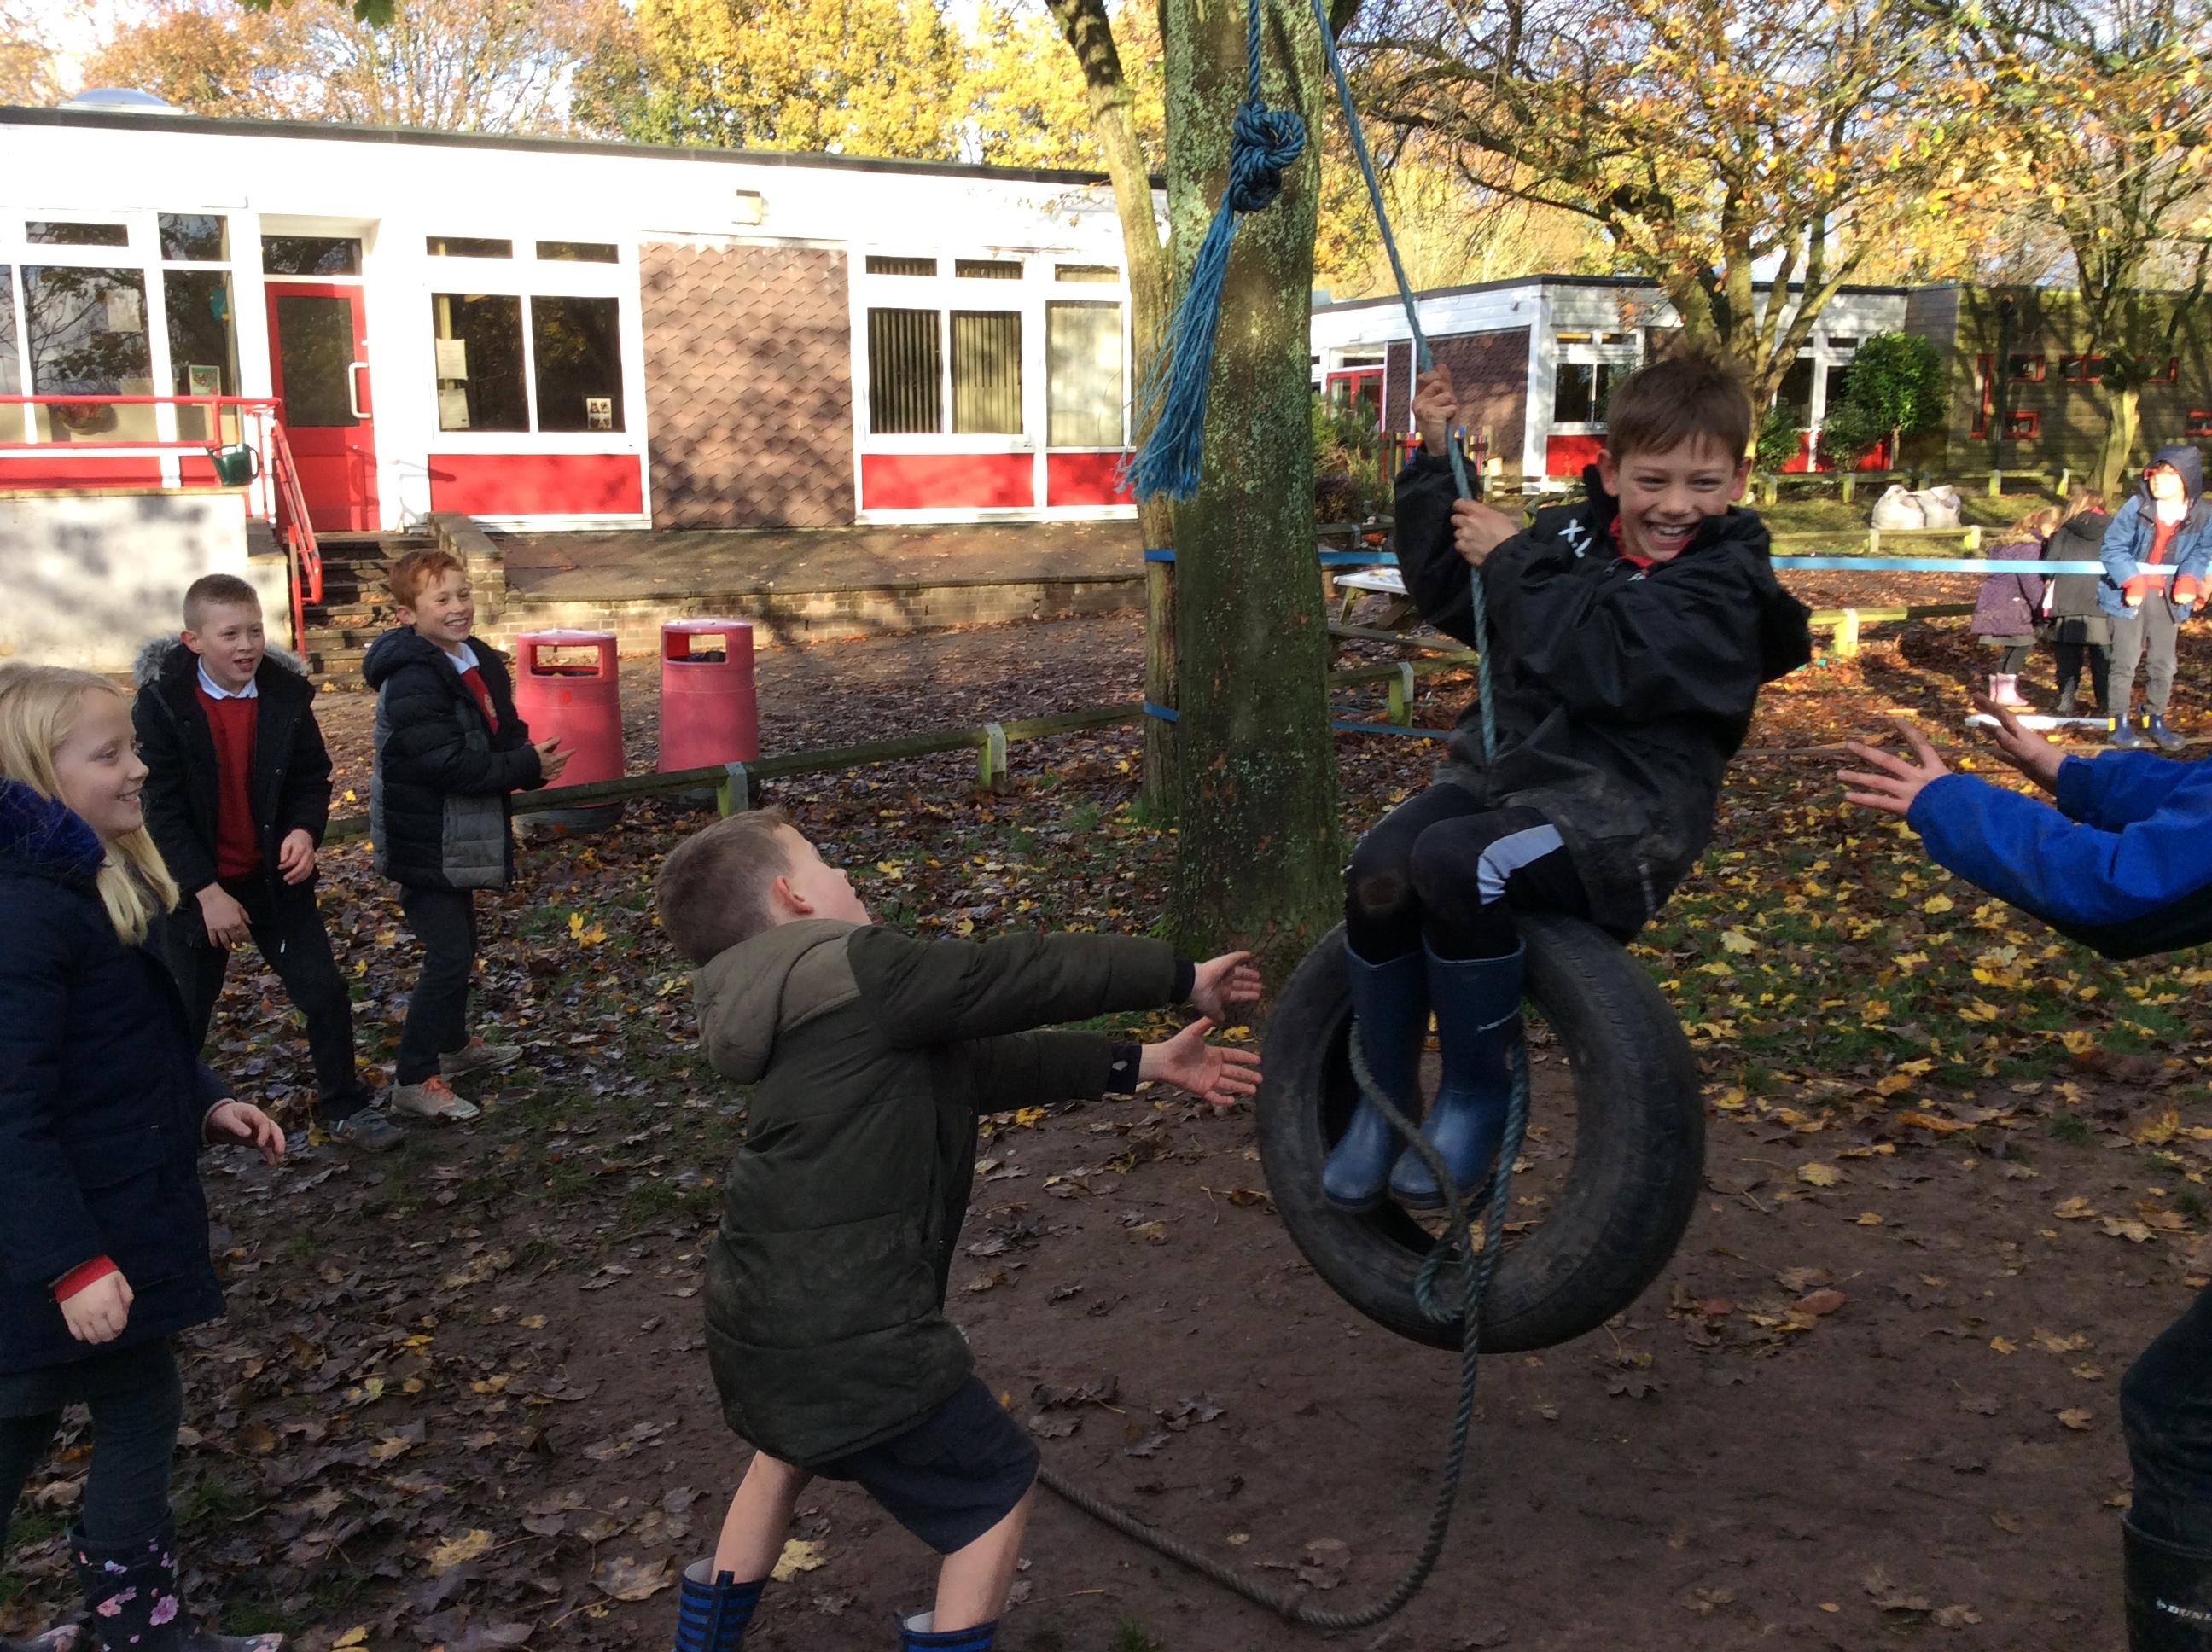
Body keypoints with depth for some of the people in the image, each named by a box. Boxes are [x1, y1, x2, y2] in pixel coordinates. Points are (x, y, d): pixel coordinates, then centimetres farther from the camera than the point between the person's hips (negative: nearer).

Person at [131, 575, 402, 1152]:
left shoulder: (287, 693, -7)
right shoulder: (161, 704, -15)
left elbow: (312, 776, 3)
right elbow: (163, 808, -14)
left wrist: (305, 830, -18)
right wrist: (207, 891, -18)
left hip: (275, 876, 2)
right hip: (197, 884, -2)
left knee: (325, 994, 2)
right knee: (185, 1015, 11)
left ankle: (345, 1108, 19)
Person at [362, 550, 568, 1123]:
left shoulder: (482, 662, 4)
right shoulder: (411, 682, -24)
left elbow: (504, 732, 12)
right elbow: (448, 762, -29)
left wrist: (531, 756, -9)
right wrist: (527, 768, -25)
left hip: (460, 836, 9)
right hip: (425, 842, -9)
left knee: (460, 946, 22)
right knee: (448, 956, -9)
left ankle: (454, 1044, 40)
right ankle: (414, 1080, 1)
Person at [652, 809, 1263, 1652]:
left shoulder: (800, 1008, 11)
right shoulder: (861, 971, -18)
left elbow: (987, 1064, 11)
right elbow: (1025, 976, -12)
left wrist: (1143, 1064, 12)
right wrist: (1180, 975, 2)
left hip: (759, 1317, 10)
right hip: (850, 1336, -10)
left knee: (792, 1450, 37)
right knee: (995, 1493, 11)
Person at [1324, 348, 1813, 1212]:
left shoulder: (1726, 584, -6)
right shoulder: (1572, 537, 14)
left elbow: (1604, 664, -21)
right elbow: (1447, 595, 21)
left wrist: (1511, 559, -12)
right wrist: (1439, 462, 12)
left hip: (1620, 807, -6)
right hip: (1500, 765, 6)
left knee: (1453, 861, -34)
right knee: (1380, 869, -23)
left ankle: (1478, 1092, -12)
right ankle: (1384, 1099, -4)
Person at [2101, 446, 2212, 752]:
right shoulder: (2137, 506, -14)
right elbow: (2114, 545, -9)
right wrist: (2132, 580, -20)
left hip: (2167, 598, 3)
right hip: (2131, 595, -3)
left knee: (2163, 664, 10)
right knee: (2126, 662, 0)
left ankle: (2156, 720, 25)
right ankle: (2120, 722, 11)